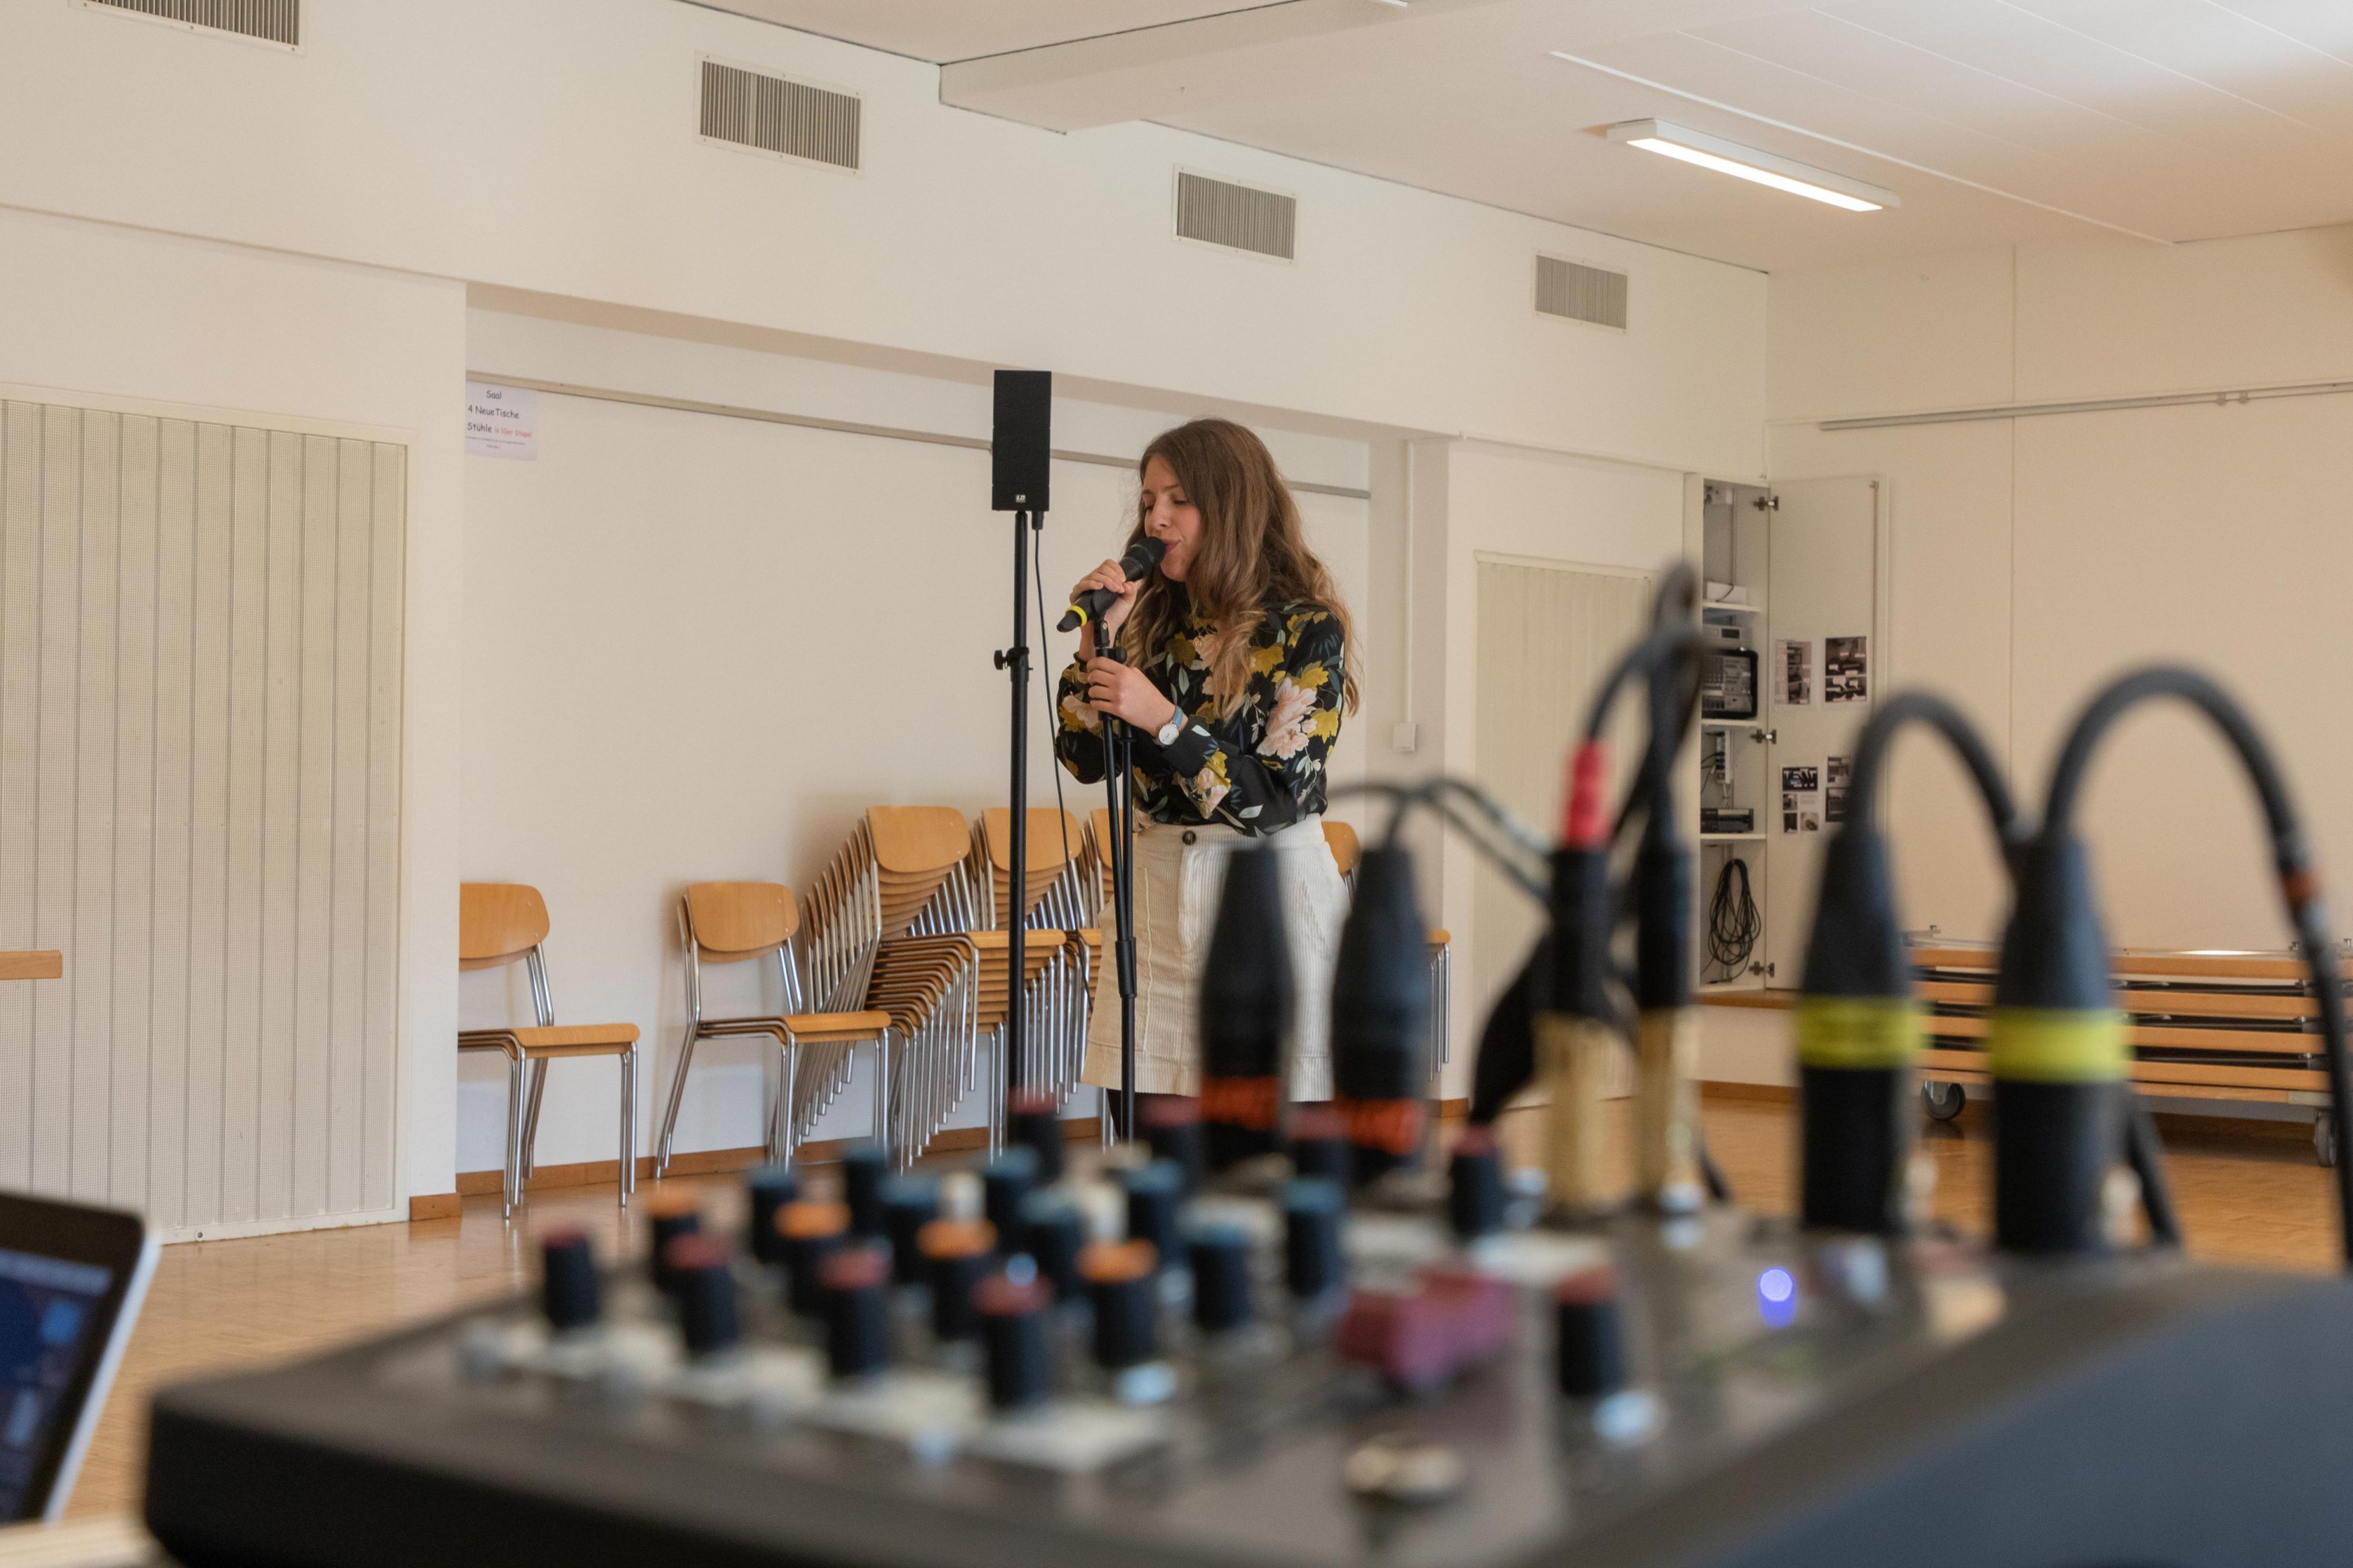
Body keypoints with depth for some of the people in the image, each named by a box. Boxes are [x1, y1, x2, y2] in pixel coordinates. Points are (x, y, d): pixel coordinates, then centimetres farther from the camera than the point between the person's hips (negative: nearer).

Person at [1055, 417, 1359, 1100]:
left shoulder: (1307, 629, -8)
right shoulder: (1152, 621, 8)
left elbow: (1279, 800, -15)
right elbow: (1084, 760, 6)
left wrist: (1165, 721, -21)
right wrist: (1096, 640, -4)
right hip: (1157, 888, 5)